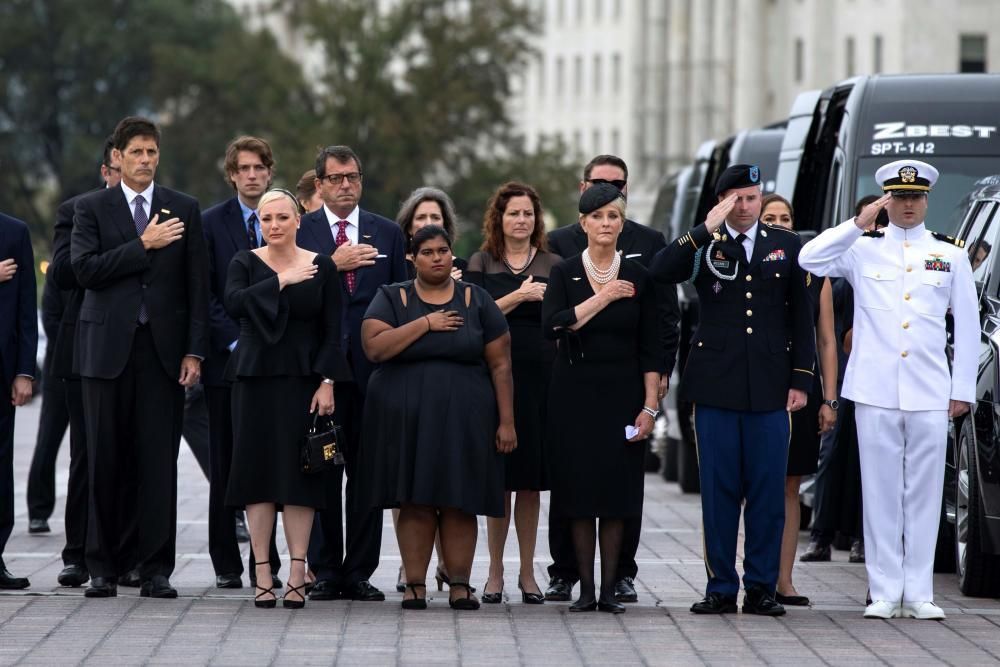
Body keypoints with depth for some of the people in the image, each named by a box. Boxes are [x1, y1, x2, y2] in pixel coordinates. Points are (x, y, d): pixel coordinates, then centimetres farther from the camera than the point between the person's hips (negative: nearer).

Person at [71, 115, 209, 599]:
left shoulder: (184, 210, 10)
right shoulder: (92, 208, 6)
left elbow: (196, 285, 7)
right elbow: (85, 268, -8)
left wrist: (194, 351, 0)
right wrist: (143, 245, -13)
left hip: (163, 350, 1)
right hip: (108, 349, -1)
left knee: (160, 463, -2)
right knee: (105, 462, 1)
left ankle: (156, 570, 2)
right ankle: (102, 567, 7)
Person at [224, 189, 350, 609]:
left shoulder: (321, 267, 4)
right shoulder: (245, 263, 3)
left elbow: (332, 332, 2)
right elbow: (233, 303, -16)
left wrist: (327, 382, -7)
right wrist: (281, 281, -19)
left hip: (303, 381, 0)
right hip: (255, 380, 0)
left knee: (299, 474, -3)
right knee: (258, 472, -1)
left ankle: (298, 575, -3)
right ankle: (262, 576, 1)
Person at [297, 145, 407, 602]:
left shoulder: (387, 233, 12)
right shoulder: (300, 231, 5)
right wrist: (333, 265, -17)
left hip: (372, 369, 2)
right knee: (322, 473, 1)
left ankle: (359, 572, 7)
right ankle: (325, 572, 6)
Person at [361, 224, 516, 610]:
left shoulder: (476, 301, 6)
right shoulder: (392, 299, 6)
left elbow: (500, 365, 3)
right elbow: (374, 347, -11)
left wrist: (506, 421, -4)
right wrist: (425, 324, -13)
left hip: (463, 419, 0)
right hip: (406, 418, 0)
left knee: (459, 503, -2)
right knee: (415, 502, -1)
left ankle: (459, 584, 2)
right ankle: (415, 584, 2)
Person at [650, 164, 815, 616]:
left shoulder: (786, 246, 10)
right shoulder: (704, 246, 5)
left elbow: (802, 317, 10)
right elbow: (660, 273, -14)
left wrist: (801, 380, 3)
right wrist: (706, 231, -18)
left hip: (770, 388, 1)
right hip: (717, 387, -1)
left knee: (768, 491, 1)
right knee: (719, 491, 2)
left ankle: (761, 588, 7)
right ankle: (721, 588, 8)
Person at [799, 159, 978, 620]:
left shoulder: (950, 254, 11)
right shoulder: (863, 249, 8)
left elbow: (967, 325, 12)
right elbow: (809, 260, -8)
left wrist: (963, 389, 6)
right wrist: (858, 224, -9)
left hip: (930, 393, 1)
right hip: (876, 391, -1)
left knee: (924, 491, 2)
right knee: (881, 491, 0)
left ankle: (918, 593, 6)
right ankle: (884, 592, 4)